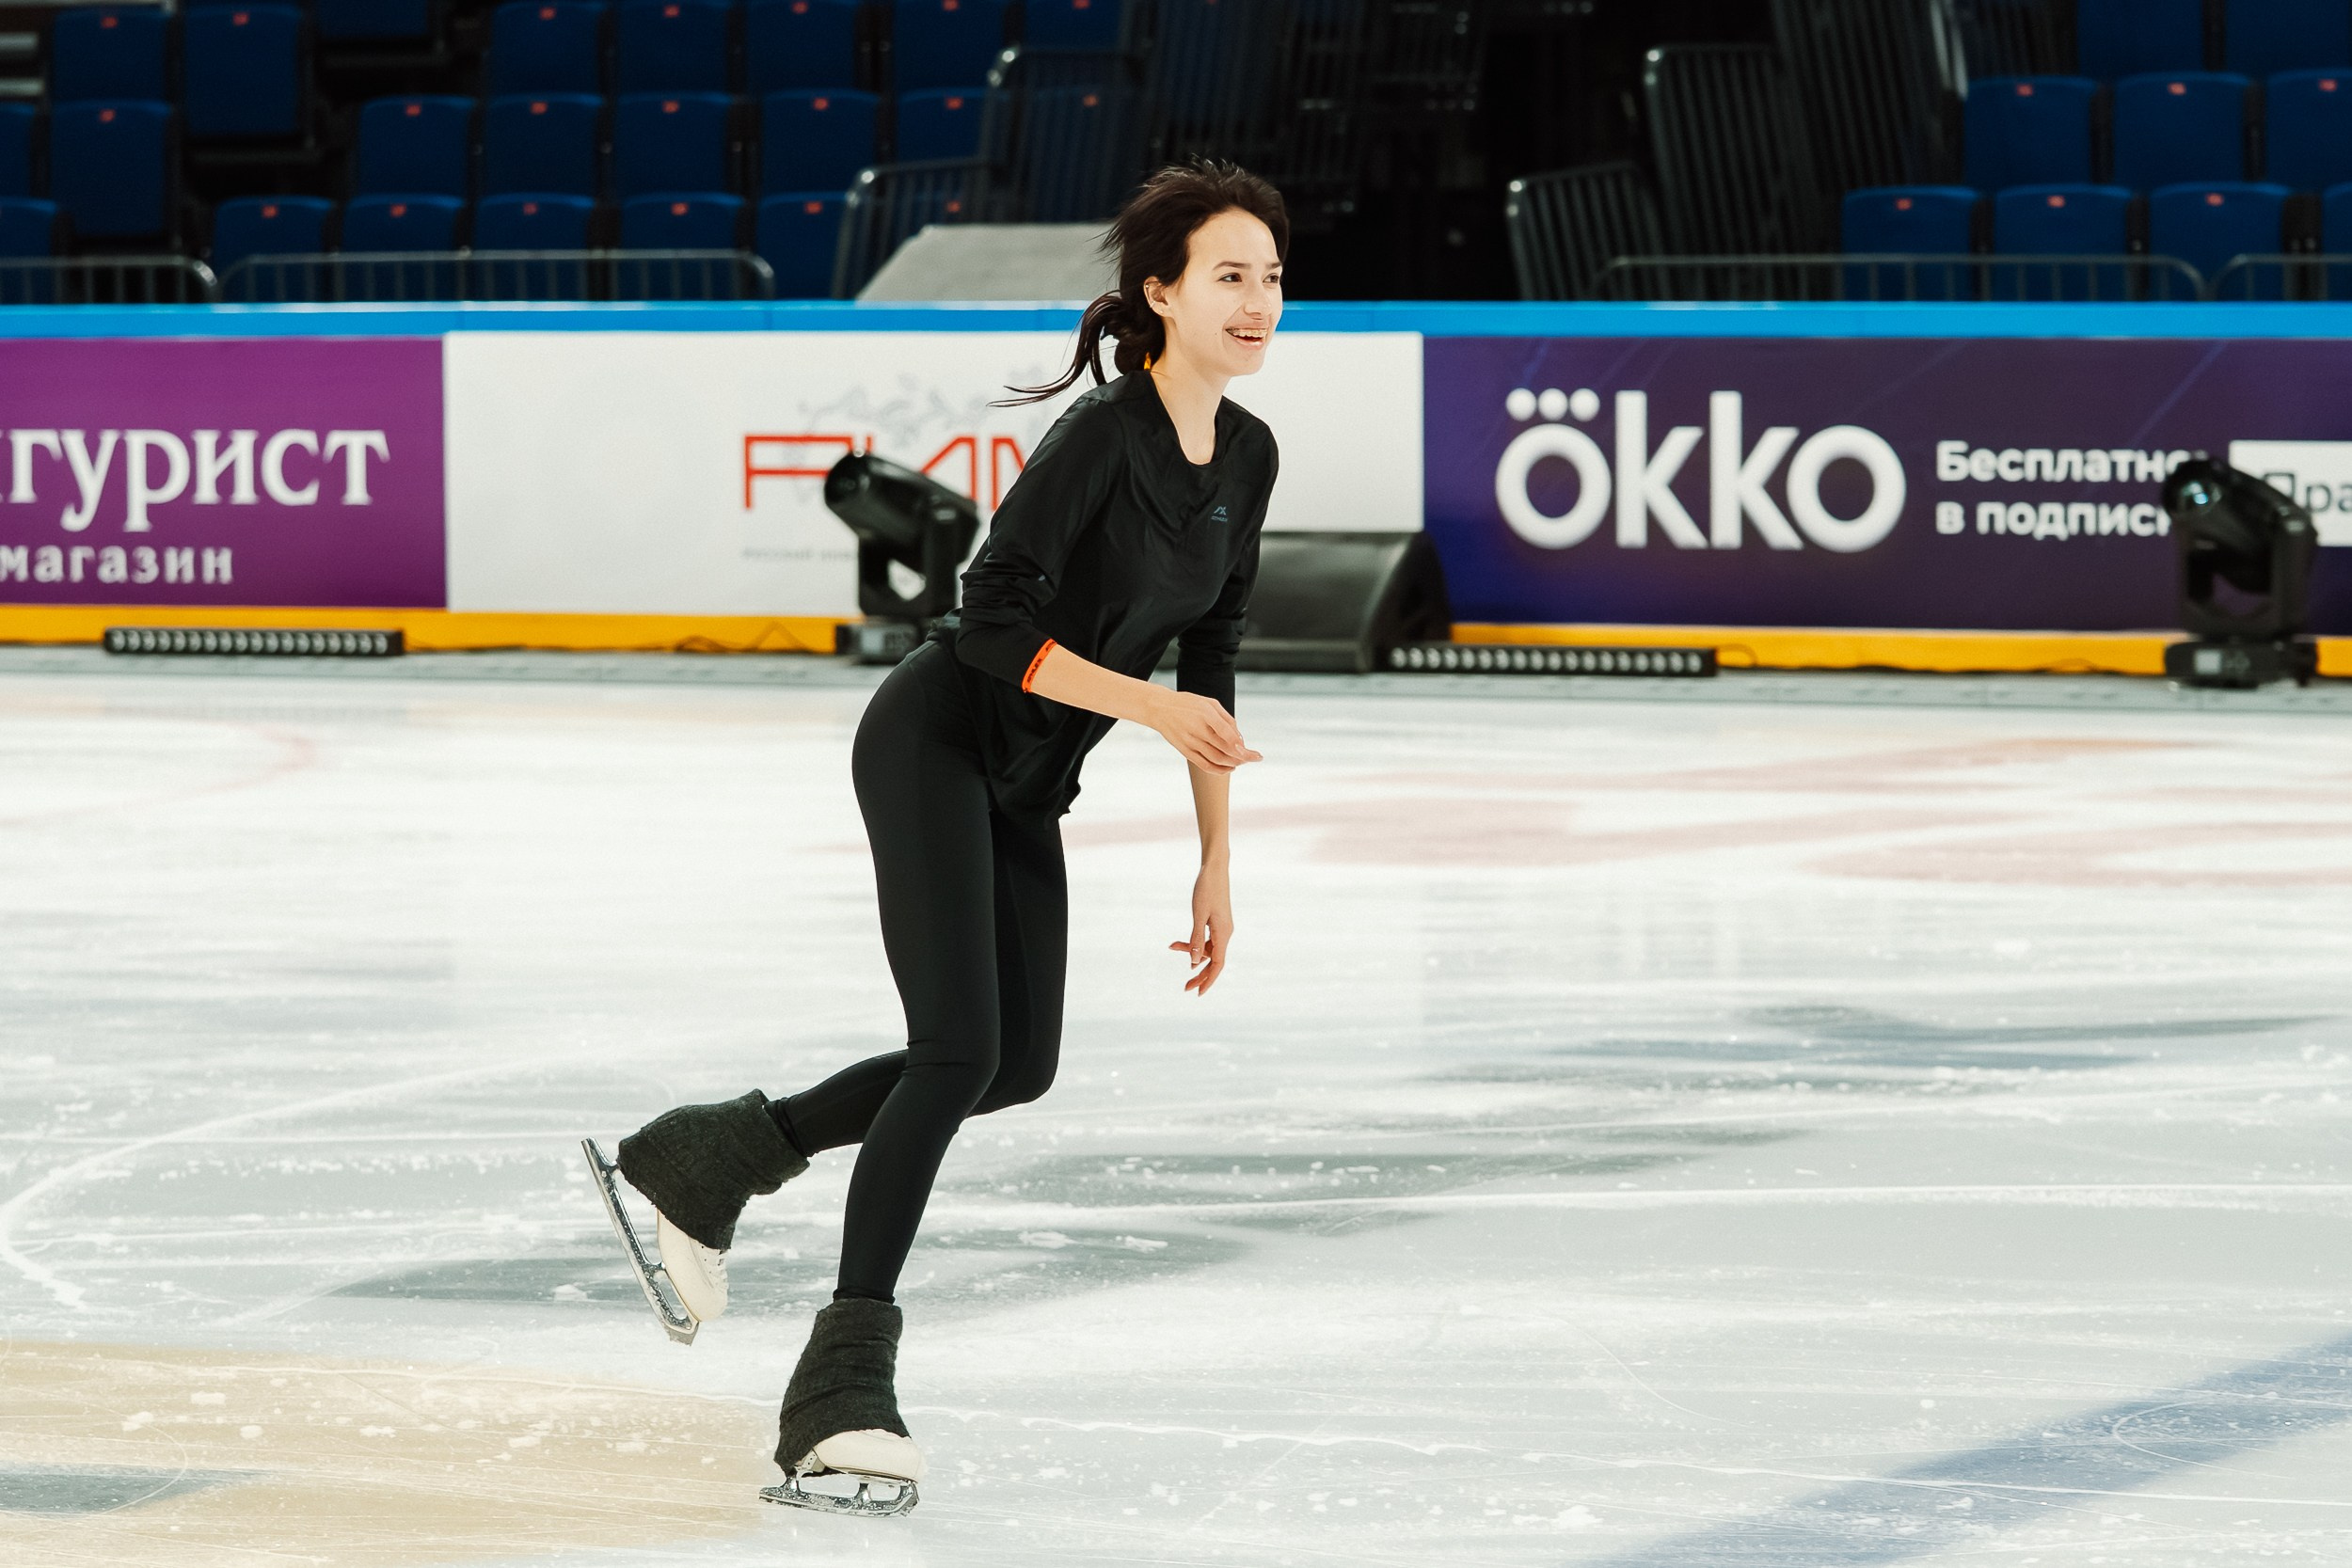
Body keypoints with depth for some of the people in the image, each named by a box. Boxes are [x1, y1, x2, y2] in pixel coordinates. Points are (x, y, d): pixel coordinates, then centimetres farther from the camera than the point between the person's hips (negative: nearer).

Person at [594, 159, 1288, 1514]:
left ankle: (716, 1158, 23)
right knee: (961, 1045, -16)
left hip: (1023, 789, 8)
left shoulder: (1246, 457, 3)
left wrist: (1216, 864, 10)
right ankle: (847, 1376, -14)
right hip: (934, 745, -8)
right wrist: (1153, 709, -26)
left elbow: (1209, 665, 11)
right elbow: (998, 622, -24)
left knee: (1018, 1062, 8)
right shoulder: (1102, 435, -22)